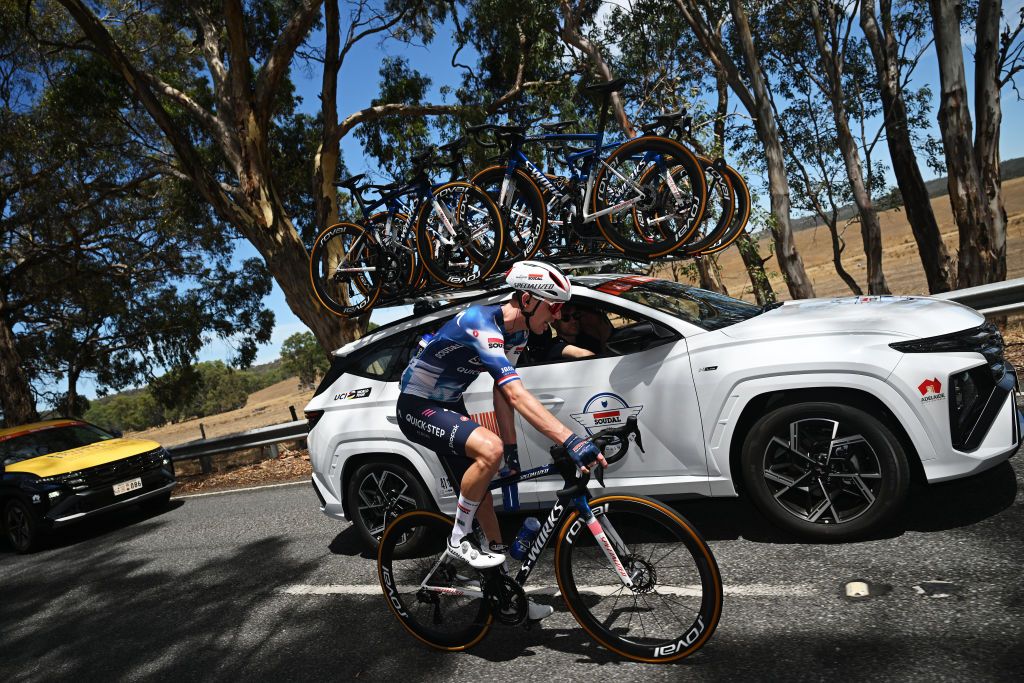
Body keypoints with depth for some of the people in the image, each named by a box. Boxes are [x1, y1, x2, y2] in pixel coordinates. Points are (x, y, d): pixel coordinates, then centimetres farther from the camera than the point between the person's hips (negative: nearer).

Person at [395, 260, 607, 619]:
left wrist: (512, 449, 0)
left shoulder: (516, 333, -2)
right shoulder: (481, 322, -31)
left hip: (449, 406, 9)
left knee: (482, 494, 7)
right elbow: (517, 394, -42)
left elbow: (502, 393, 5)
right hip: (417, 407, -9)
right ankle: (459, 540, -9)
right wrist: (572, 442, -47)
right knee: (489, 449, -32)